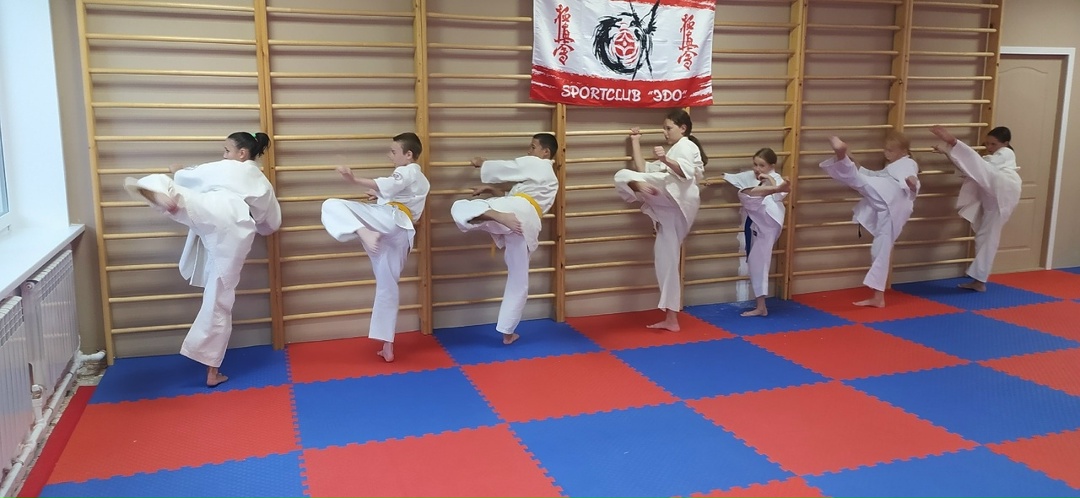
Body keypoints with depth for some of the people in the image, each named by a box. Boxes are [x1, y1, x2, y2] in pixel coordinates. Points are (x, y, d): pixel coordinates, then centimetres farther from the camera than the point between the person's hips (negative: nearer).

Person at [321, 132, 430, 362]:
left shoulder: (406, 172, 3)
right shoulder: (422, 182, 32)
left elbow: (387, 185, -20)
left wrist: (354, 179, -34)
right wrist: (382, 197, 25)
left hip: (388, 219, -9)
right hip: (402, 233, 9)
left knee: (331, 205, -11)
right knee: (387, 287, 13)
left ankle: (364, 233, -34)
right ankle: (387, 346, 14)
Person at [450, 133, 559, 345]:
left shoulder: (534, 164, 15)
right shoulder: (551, 179, 36)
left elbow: (504, 169, 16)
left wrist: (481, 163, 33)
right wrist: (493, 191, 27)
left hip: (517, 210, -7)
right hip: (527, 226, 7)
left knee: (460, 207, -14)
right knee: (518, 281, 14)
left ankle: (495, 215, -45)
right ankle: (507, 332, 18)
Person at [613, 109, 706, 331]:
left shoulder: (686, 146, 9)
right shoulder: (673, 151, 37)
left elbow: (686, 172, -14)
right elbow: (643, 170, 28)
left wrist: (666, 160, -32)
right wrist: (635, 142, 27)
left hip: (678, 199, -9)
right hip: (671, 209, 9)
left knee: (622, 176, -21)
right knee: (665, 259, 8)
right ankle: (671, 319, 10)